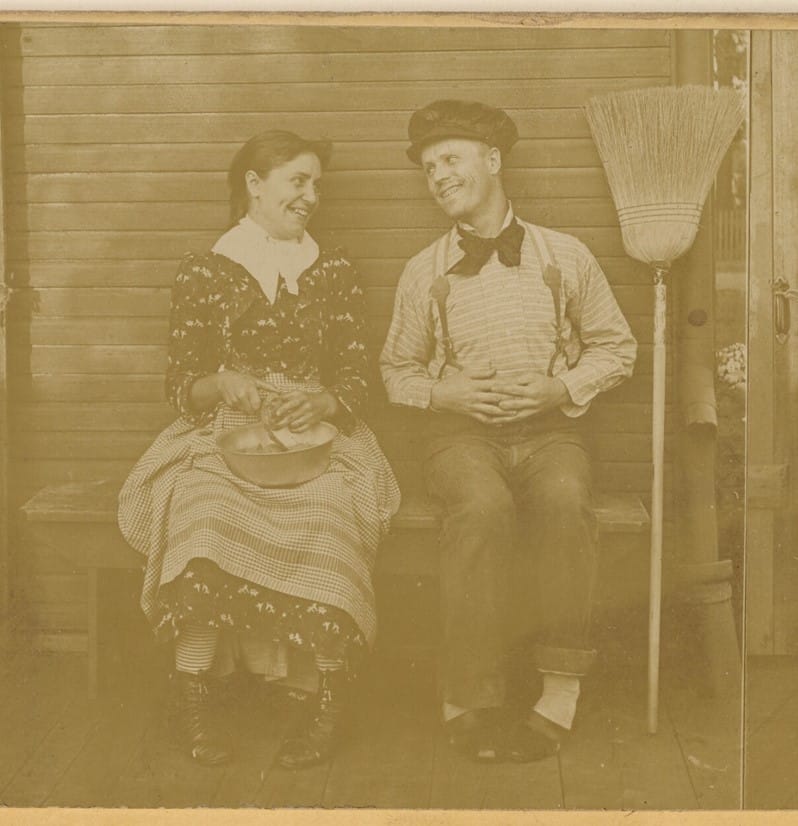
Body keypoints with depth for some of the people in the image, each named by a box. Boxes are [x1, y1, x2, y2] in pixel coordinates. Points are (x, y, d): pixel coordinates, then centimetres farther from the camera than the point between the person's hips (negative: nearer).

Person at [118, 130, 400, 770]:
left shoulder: (334, 272, 14)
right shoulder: (202, 274, 10)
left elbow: (354, 382, 9)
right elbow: (181, 388, 6)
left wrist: (323, 400, -14)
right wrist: (222, 384, -16)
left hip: (317, 433, 0)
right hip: (222, 432, 0)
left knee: (326, 504, -34)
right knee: (201, 506, -33)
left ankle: (332, 698, -24)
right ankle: (195, 696, -23)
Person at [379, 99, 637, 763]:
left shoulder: (565, 257, 7)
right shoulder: (424, 272, 9)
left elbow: (616, 346, 13)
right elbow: (397, 369, 18)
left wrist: (560, 388, -5)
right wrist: (445, 393, -4)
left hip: (550, 427, 0)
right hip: (462, 431, 0)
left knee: (566, 500, -35)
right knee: (483, 507, -35)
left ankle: (563, 684, -24)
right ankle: (471, 697, -27)